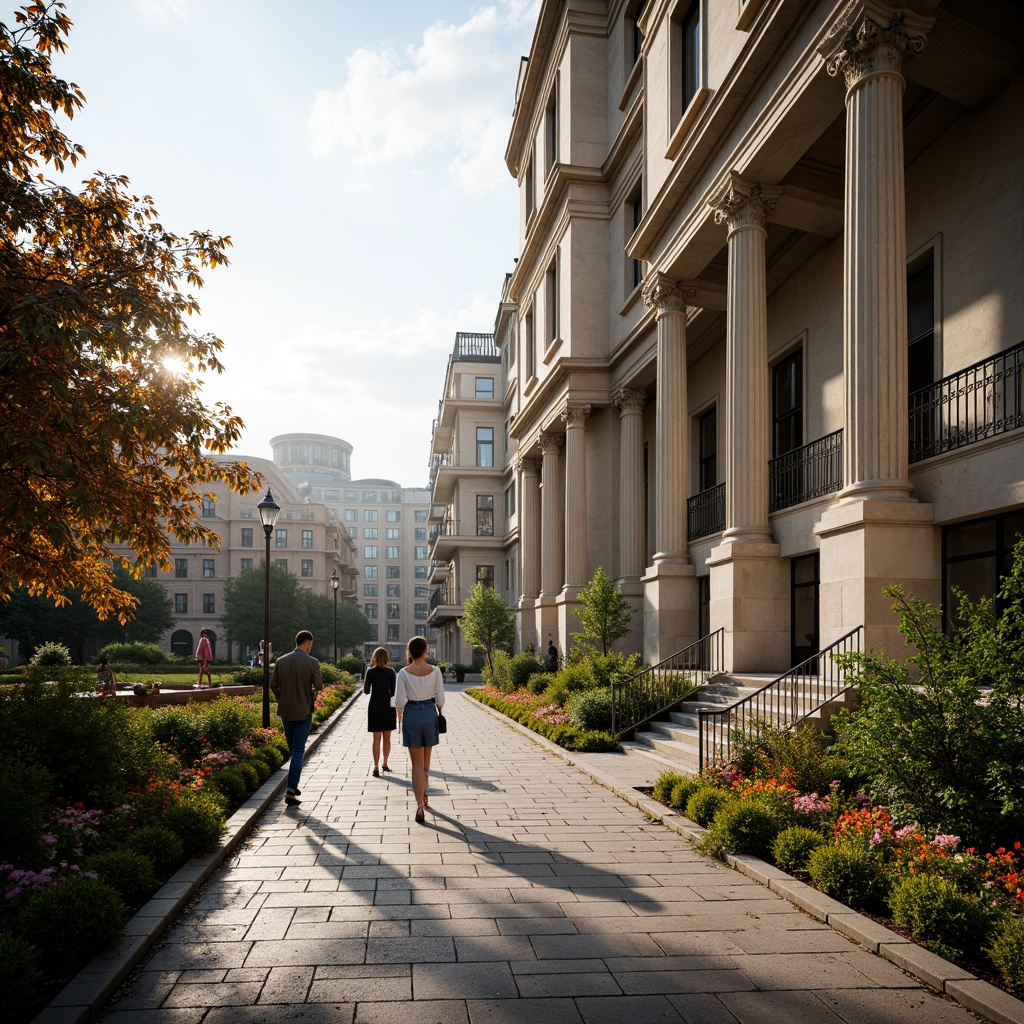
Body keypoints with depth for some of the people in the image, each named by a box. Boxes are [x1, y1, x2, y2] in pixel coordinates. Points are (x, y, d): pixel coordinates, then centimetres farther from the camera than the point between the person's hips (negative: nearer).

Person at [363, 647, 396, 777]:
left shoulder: (370, 671, -6)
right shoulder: (390, 672, -6)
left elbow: (366, 691, -1)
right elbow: (393, 692, -3)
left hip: (375, 706, -1)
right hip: (388, 707, 1)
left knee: (377, 739, 3)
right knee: (387, 738, 15)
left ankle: (376, 767, -2)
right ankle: (385, 764, 25)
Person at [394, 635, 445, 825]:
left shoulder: (404, 673, -10)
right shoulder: (435, 671, -7)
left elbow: (399, 701, -9)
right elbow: (440, 699, -3)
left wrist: (399, 718, 8)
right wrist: (438, 713, 15)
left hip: (411, 715, -2)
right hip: (430, 714, 2)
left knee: (417, 763, 3)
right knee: (426, 759, 22)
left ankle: (420, 806, -6)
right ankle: (423, 793, 42)